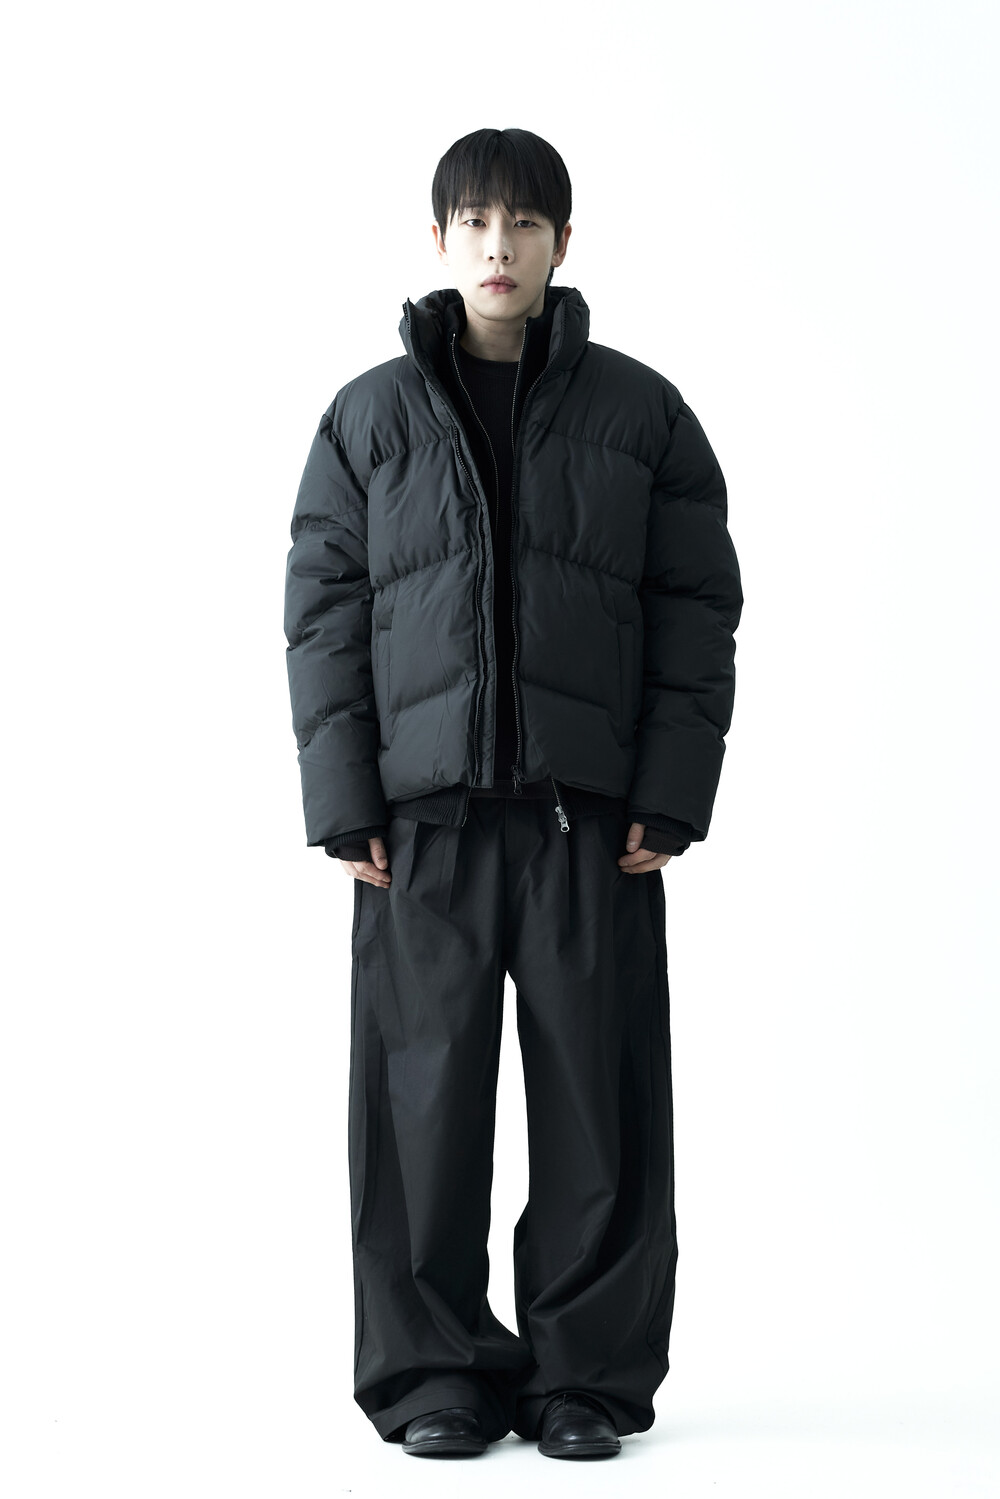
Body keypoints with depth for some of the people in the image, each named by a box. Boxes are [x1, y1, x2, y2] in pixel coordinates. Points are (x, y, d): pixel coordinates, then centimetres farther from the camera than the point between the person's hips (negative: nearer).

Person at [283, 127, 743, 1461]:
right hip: (423, 813, 0)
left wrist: (670, 797, -4)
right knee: (426, 1095, 2)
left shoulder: (642, 414, 7)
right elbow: (323, 614, 6)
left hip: (594, 814, 0)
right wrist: (344, 804, -3)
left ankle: (589, 1371, 14)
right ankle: (437, 1370, 14)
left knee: (596, 1098, 2)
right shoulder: (369, 418, 8)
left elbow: (697, 609, 5)